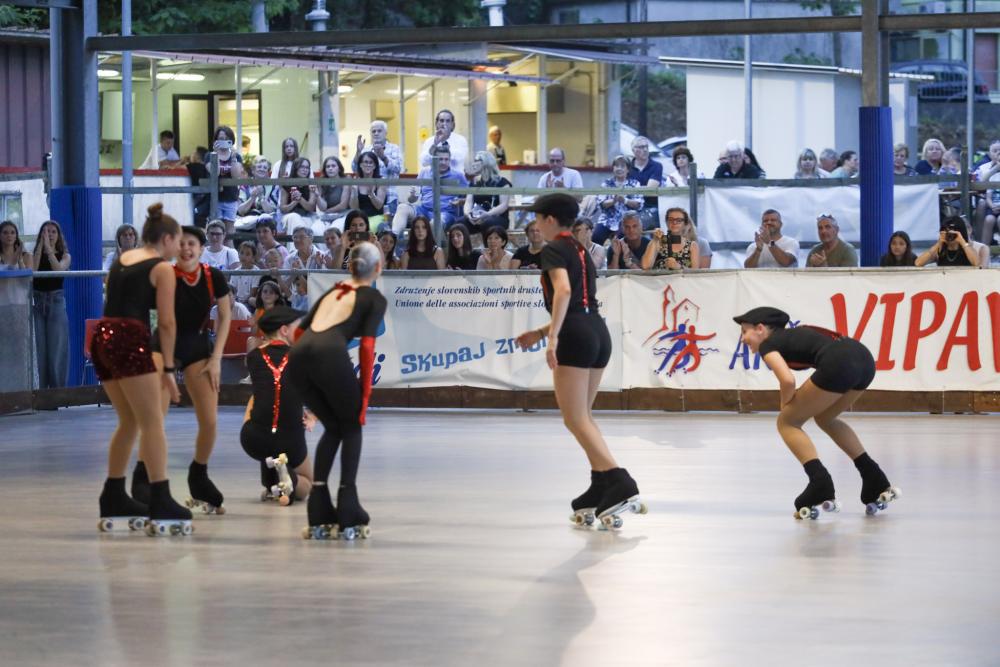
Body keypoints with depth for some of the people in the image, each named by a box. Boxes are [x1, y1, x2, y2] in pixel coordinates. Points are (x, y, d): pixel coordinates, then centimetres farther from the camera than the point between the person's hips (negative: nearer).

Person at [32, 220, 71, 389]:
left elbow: (59, 268, -15)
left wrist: (49, 248, -16)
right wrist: (40, 247, -12)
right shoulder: (35, 254, 9)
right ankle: (43, 388, 4)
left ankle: (58, 387, 2)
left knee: (57, 348, -3)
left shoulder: (65, 256, 6)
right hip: (38, 300, 1)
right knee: (40, 348, -1)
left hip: (56, 300, -1)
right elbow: (32, 270, -11)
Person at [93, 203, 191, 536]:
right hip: (129, 339, -7)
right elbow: (166, 322, -5)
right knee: (153, 422, -6)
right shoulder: (162, 269, 1)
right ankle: (160, 503, -13)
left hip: (102, 337, 7)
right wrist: (168, 369, -2)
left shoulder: (120, 260, 20)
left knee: (129, 422, 19)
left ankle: (114, 499, 23)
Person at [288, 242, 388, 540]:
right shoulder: (375, 299, 17)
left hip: (298, 358, 5)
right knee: (352, 426, 19)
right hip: (331, 355, -5)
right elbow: (367, 347, 3)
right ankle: (348, 516, 11)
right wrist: (365, 393, 6)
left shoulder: (332, 292, 33)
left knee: (333, 427, 25)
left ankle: (319, 516, 17)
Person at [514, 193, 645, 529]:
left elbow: (563, 290, -20)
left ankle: (619, 485, -22)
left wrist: (553, 336, -27)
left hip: (576, 336, -9)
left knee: (575, 419, -9)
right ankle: (601, 490, 11)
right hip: (599, 331, 9)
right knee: (583, 416, 16)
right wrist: (540, 332, 32)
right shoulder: (581, 251, 23)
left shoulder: (554, 249, -3)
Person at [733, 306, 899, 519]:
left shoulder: (767, 344, 11)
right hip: (864, 357, 8)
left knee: (787, 422, 9)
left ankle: (820, 486, -7)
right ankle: (875, 482, 28)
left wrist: (785, 405, 15)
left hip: (839, 364, -8)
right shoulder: (791, 335, 34)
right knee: (825, 418, 32)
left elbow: (788, 380, -6)